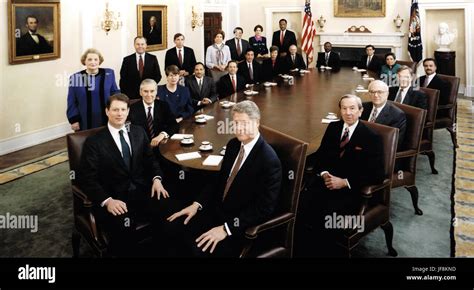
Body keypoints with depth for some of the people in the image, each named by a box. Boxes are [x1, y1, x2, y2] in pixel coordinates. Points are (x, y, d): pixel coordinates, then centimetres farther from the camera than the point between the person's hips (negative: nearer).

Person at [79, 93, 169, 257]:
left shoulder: (139, 132, 15)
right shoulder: (94, 142, 1)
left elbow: (150, 159, 19)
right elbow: (87, 179, -4)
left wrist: (156, 178, -3)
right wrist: (107, 201, -20)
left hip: (142, 192, 4)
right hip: (114, 199, -4)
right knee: (123, 231, -35)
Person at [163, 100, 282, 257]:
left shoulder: (270, 161, -21)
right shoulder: (233, 144, 2)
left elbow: (264, 208, -20)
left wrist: (227, 228, -23)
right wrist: (197, 204, 0)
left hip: (242, 226, -7)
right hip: (217, 209, 7)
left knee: (201, 248, -25)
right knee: (171, 229, -6)